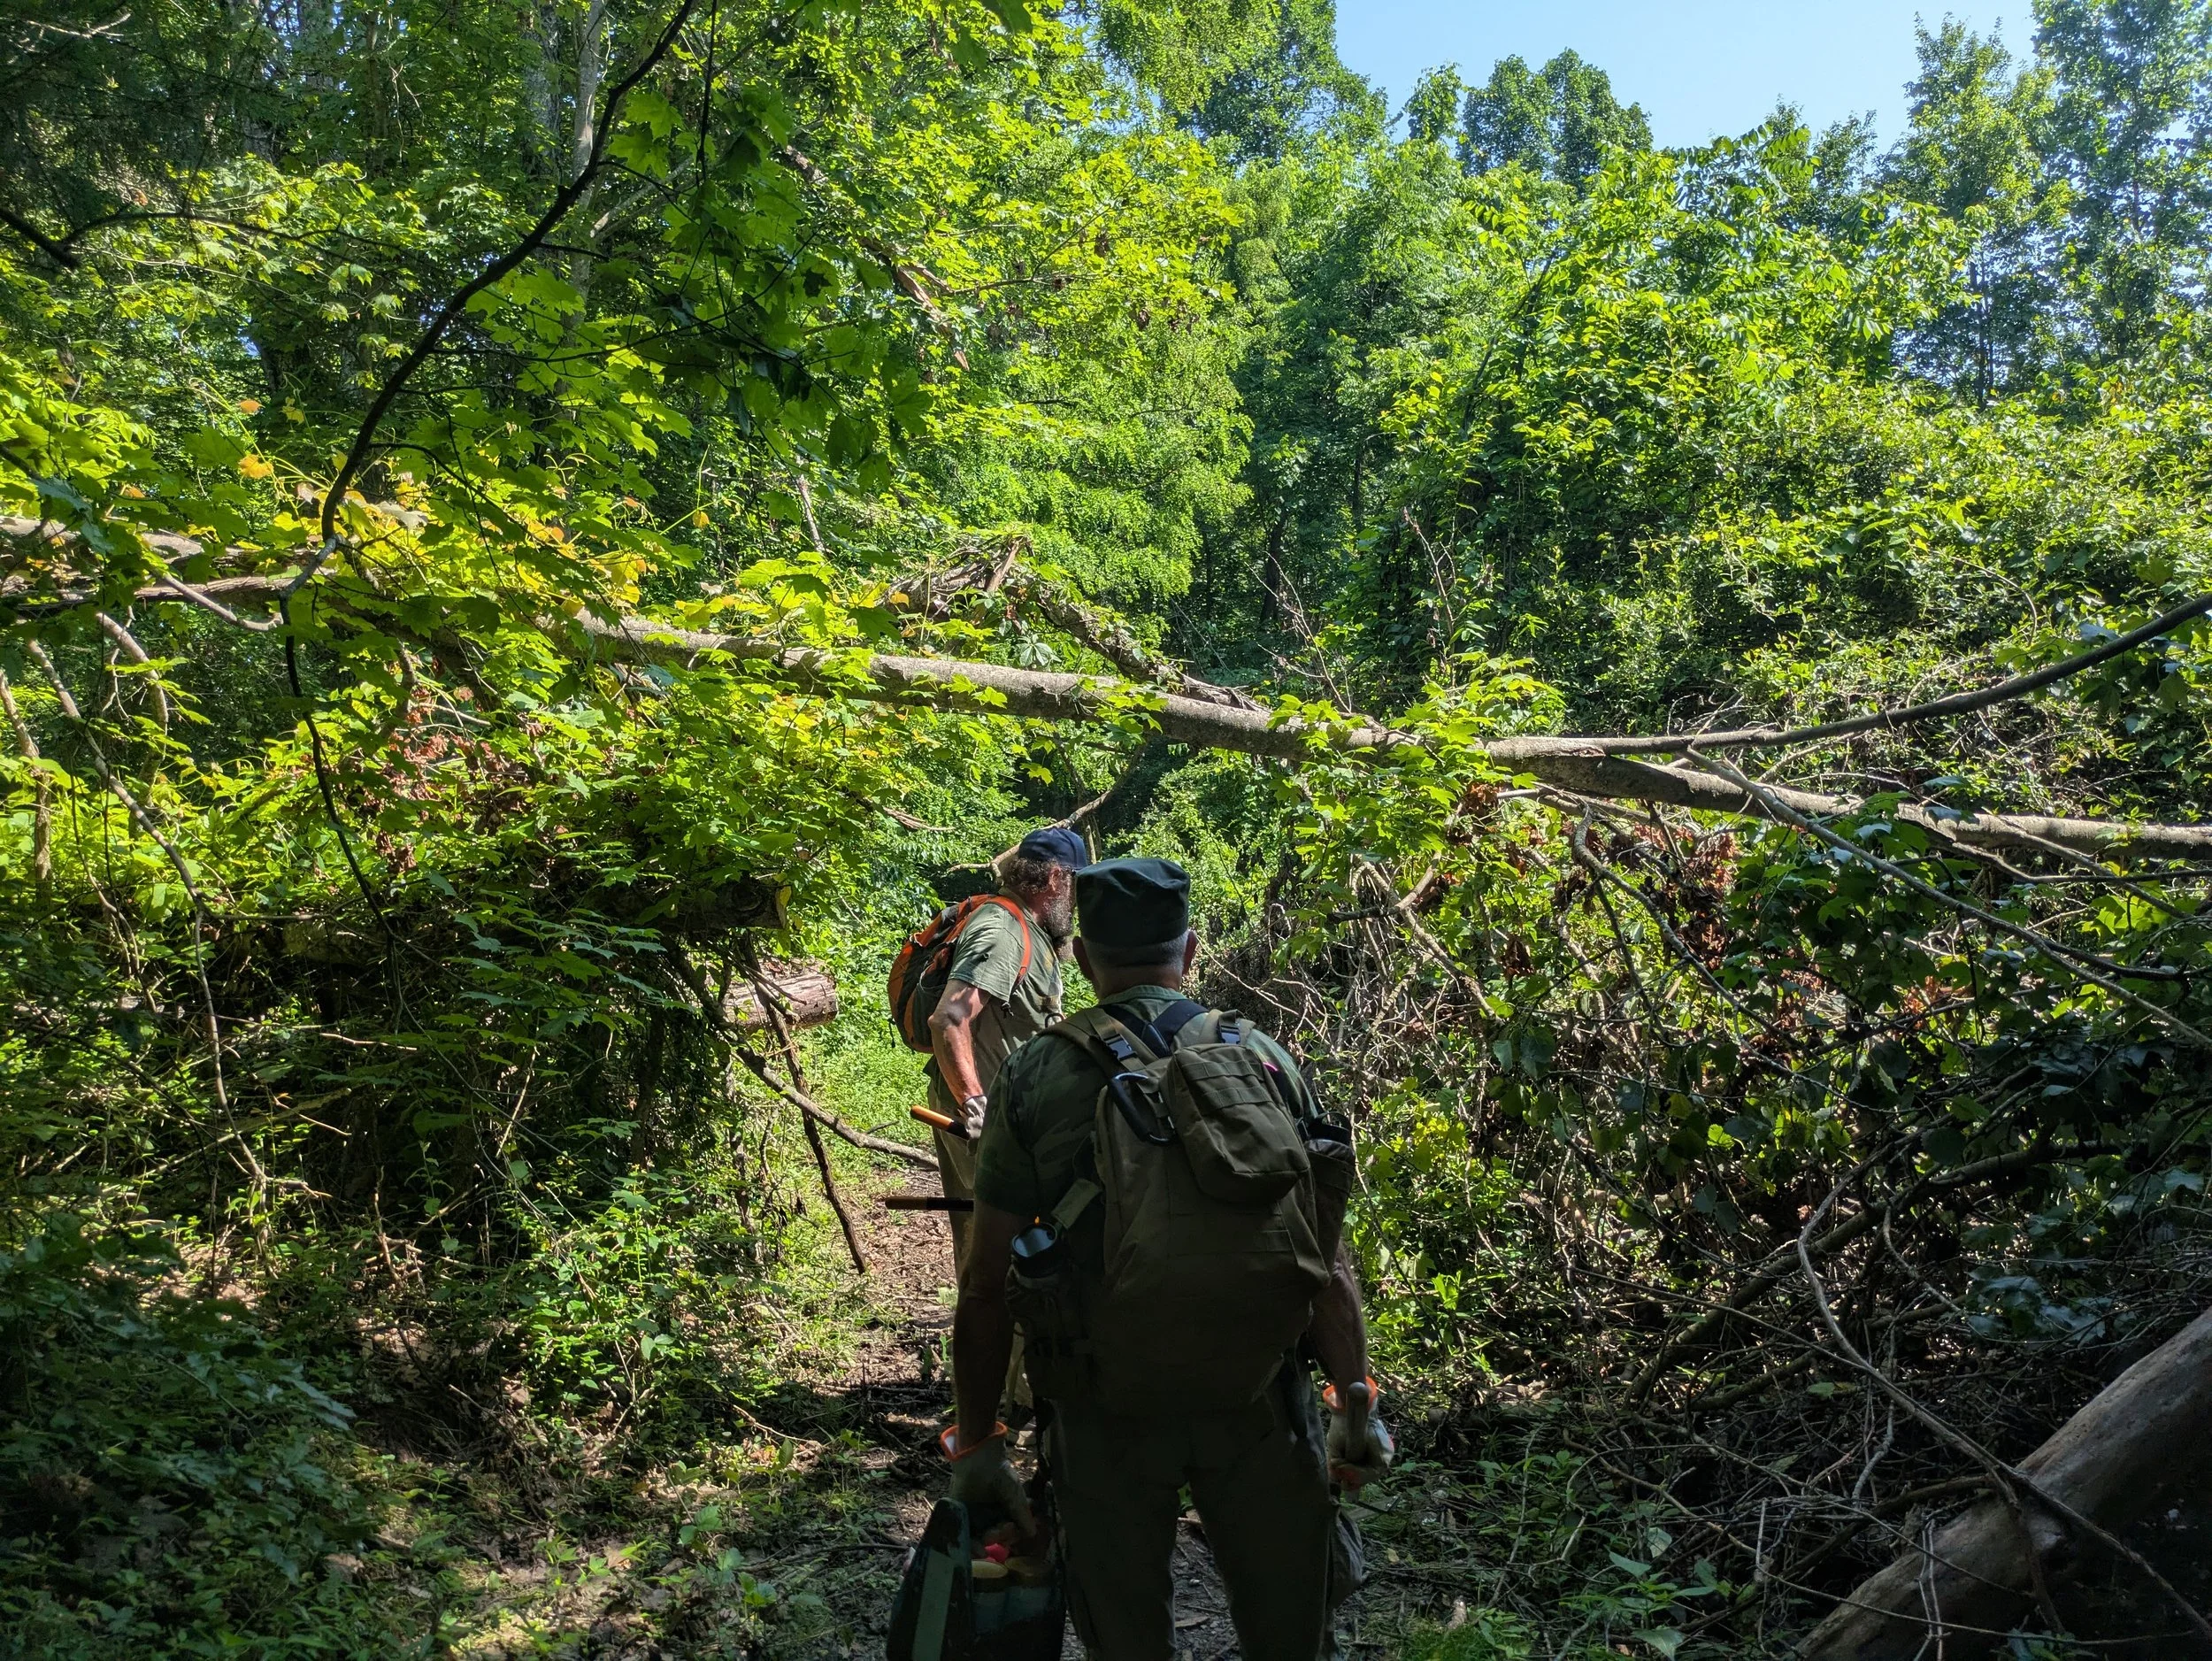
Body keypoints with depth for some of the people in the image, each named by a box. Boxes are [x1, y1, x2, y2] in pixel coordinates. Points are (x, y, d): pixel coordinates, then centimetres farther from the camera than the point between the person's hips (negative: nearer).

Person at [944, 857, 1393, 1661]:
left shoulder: (1033, 1078, -7)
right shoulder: (1265, 1060, -5)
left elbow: (986, 1286, -6)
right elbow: (1324, 1260, -6)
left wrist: (975, 1439, 4)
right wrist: (1356, 1403, 4)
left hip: (1105, 1406, -1)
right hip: (1256, 1396, 1)